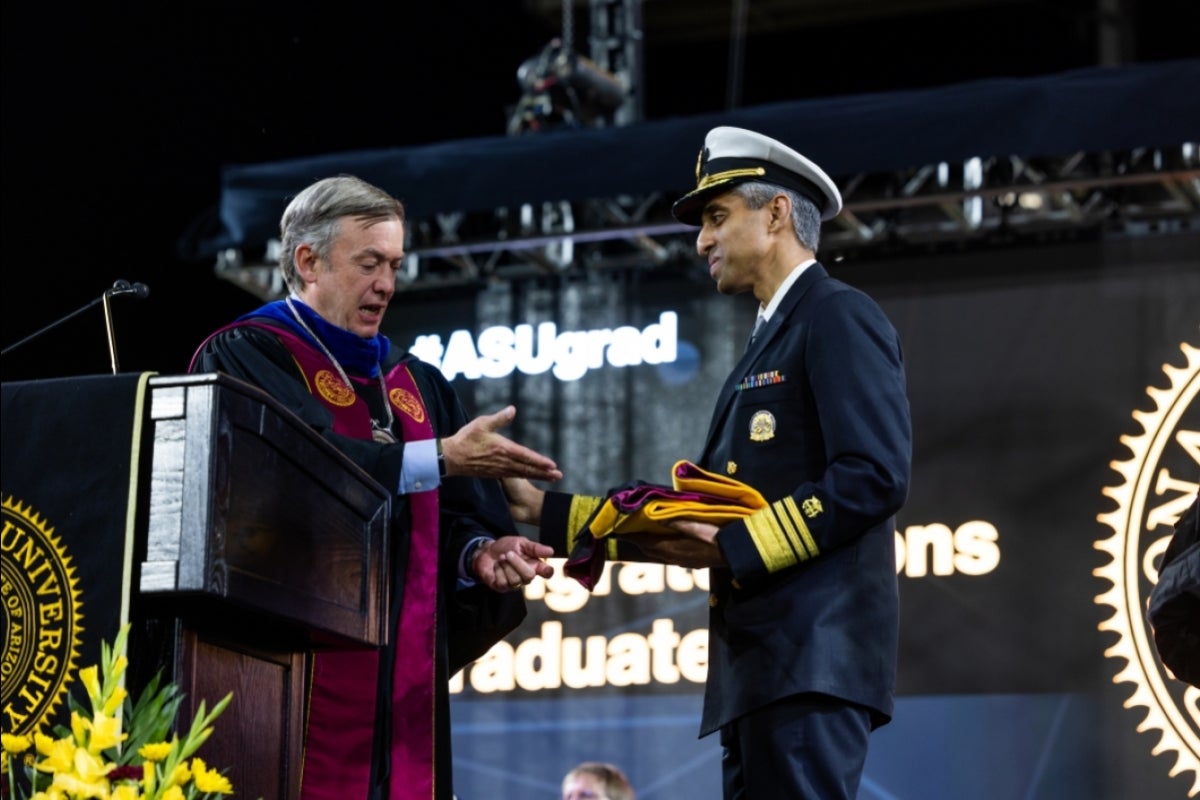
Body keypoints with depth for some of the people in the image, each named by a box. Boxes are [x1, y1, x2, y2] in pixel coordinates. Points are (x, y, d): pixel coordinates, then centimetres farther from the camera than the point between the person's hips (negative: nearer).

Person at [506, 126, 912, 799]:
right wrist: (549, 511, 21)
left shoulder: (839, 316, -2)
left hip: (813, 653, -10)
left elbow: (876, 477, -15)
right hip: (759, 667, 10)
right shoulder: (770, 345, 28)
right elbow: (699, 517, 25)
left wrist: (734, 547, -16)